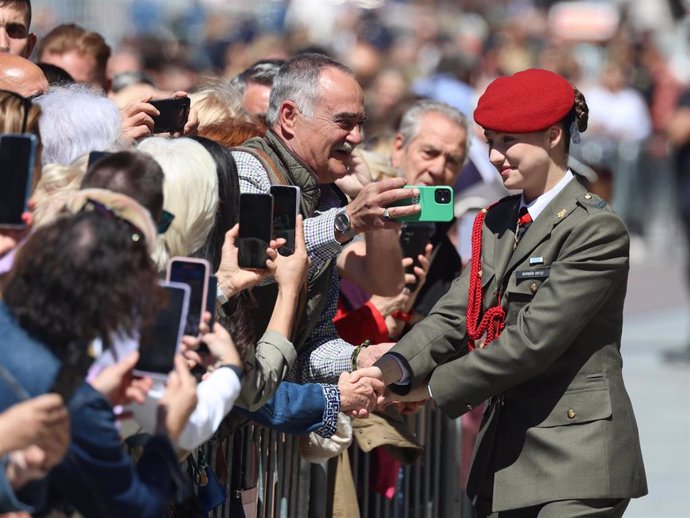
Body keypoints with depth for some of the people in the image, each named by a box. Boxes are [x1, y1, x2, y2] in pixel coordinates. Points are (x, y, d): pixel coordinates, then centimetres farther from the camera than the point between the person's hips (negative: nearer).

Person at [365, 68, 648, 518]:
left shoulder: (597, 230, -11)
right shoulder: (497, 223, 14)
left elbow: (533, 340, -17)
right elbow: (455, 315, 5)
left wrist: (433, 387, -14)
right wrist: (399, 367, -15)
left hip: (575, 460, -8)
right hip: (506, 454, 8)